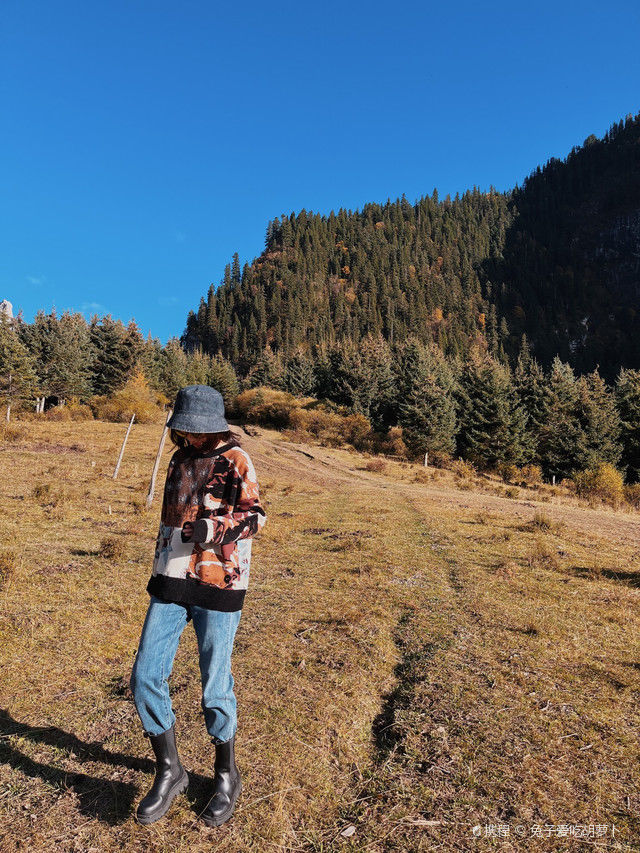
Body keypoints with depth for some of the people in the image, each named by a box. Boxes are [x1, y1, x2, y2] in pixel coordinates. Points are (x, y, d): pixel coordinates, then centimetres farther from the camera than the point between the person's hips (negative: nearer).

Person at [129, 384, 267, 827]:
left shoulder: (235, 459, -7)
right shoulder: (180, 459, 14)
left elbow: (255, 515, -15)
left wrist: (213, 528, -33)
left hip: (218, 587, -6)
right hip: (171, 583, 6)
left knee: (215, 687, 3)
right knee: (146, 678, 2)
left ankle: (227, 776, 29)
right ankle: (170, 772, 24)